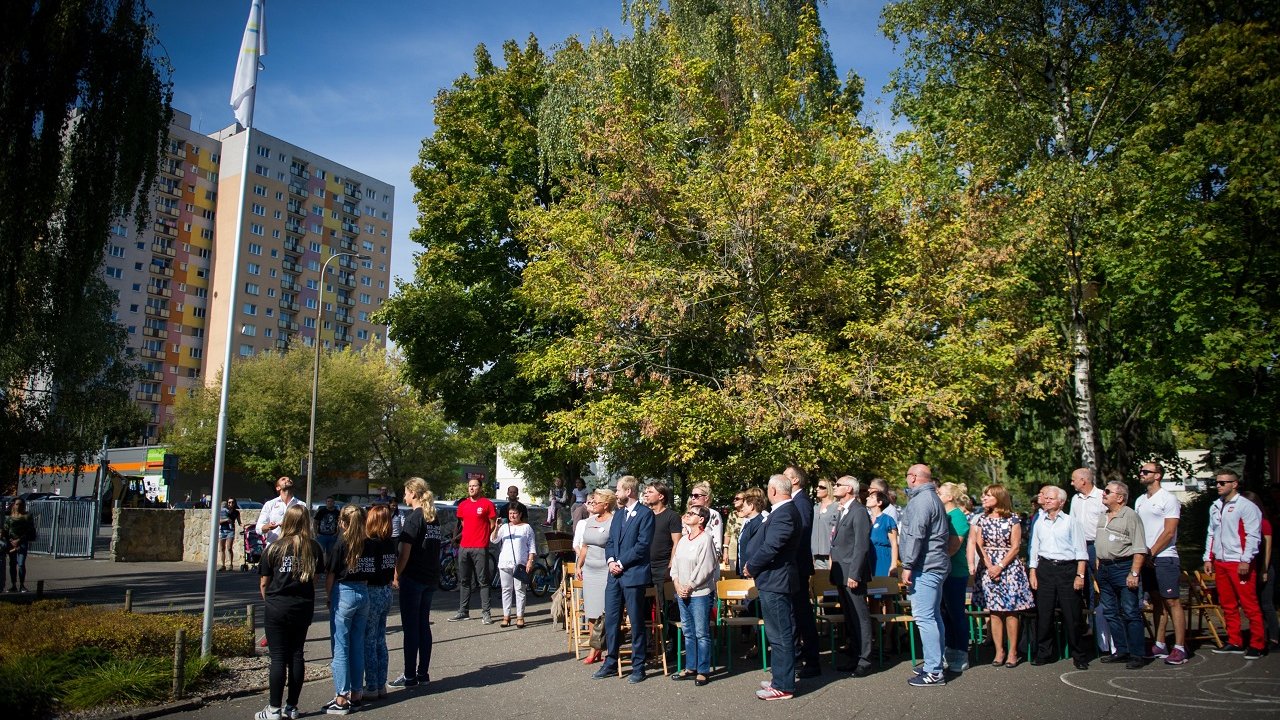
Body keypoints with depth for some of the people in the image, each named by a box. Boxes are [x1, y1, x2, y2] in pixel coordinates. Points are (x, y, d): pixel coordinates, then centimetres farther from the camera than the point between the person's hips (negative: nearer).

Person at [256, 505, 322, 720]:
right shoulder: (314, 548, -2)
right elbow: (314, 579, 2)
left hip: (277, 608, -2)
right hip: (303, 608, 2)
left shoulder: (275, 548, -6)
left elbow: (263, 583, -1)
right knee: (296, 655, 10)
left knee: (278, 657, 2)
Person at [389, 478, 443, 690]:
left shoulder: (414, 518, -13)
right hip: (431, 578, 7)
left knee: (411, 628, -1)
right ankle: (423, 673, 17)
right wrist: (435, 573, 17)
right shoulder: (434, 518, 10)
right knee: (424, 625, 12)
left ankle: (410, 677, 4)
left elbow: (405, 553, -16)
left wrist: (396, 577, -7)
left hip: (413, 578, -7)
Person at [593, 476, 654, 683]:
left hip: (634, 575, -7)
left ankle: (638, 667, 12)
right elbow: (611, 540, 15)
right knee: (611, 620, 11)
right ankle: (610, 663, 22)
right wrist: (610, 561, -3)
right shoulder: (619, 513, 16)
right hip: (614, 574, 7)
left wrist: (621, 563, -13)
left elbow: (642, 545, -15)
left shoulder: (645, 513, -8)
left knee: (637, 622, 2)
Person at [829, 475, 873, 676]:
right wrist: (834, 569, 14)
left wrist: (854, 574, -21)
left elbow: (861, 545, -19)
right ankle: (854, 657, 25)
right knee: (849, 618, 16)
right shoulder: (841, 511, 15)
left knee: (860, 617, -2)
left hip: (852, 573, -10)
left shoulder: (859, 512, -14)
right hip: (841, 574, 10)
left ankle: (864, 661, 4)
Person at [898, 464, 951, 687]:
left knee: (925, 618, -9)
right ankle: (935, 664, 23)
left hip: (925, 568, -11)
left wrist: (908, 565, -18)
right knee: (934, 616, 15)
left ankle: (933, 672, -7)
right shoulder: (932, 498, 19)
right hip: (935, 566, 11)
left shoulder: (921, 500, -14)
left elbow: (915, 535, -20)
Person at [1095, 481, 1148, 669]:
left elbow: (1140, 549, -13)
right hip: (1104, 568, 8)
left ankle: (1136, 654, 4)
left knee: (1130, 613, -3)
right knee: (1110, 612, 10)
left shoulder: (1130, 516, -8)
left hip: (1123, 567, -8)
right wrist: (1098, 568, 14)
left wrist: (1134, 573, -18)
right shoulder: (1102, 517, 15)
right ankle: (1121, 651, 19)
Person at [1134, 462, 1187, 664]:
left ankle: (1180, 648, -3)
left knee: (1172, 602, -5)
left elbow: (1169, 532, -12)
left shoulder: (1168, 499, -6)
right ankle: (1159, 645, 15)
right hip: (1146, 559, 7)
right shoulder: (1140, 500, 16)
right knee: (1157, 602, 11)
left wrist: (1151, 553, -12)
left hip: (1164, 558, -7)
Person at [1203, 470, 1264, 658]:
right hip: (1220, 562, 7)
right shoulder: (1215, 507, 15)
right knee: (1228, 605, 12)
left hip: (1239, 563, -7)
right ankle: (1234, 642, 20)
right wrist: (1208, 558, 13)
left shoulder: (1246, 506, -6)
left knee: (1249, 604, -4)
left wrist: (1246, 560, -16)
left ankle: (1257, 644, 5)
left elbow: (1253, 536, -11)